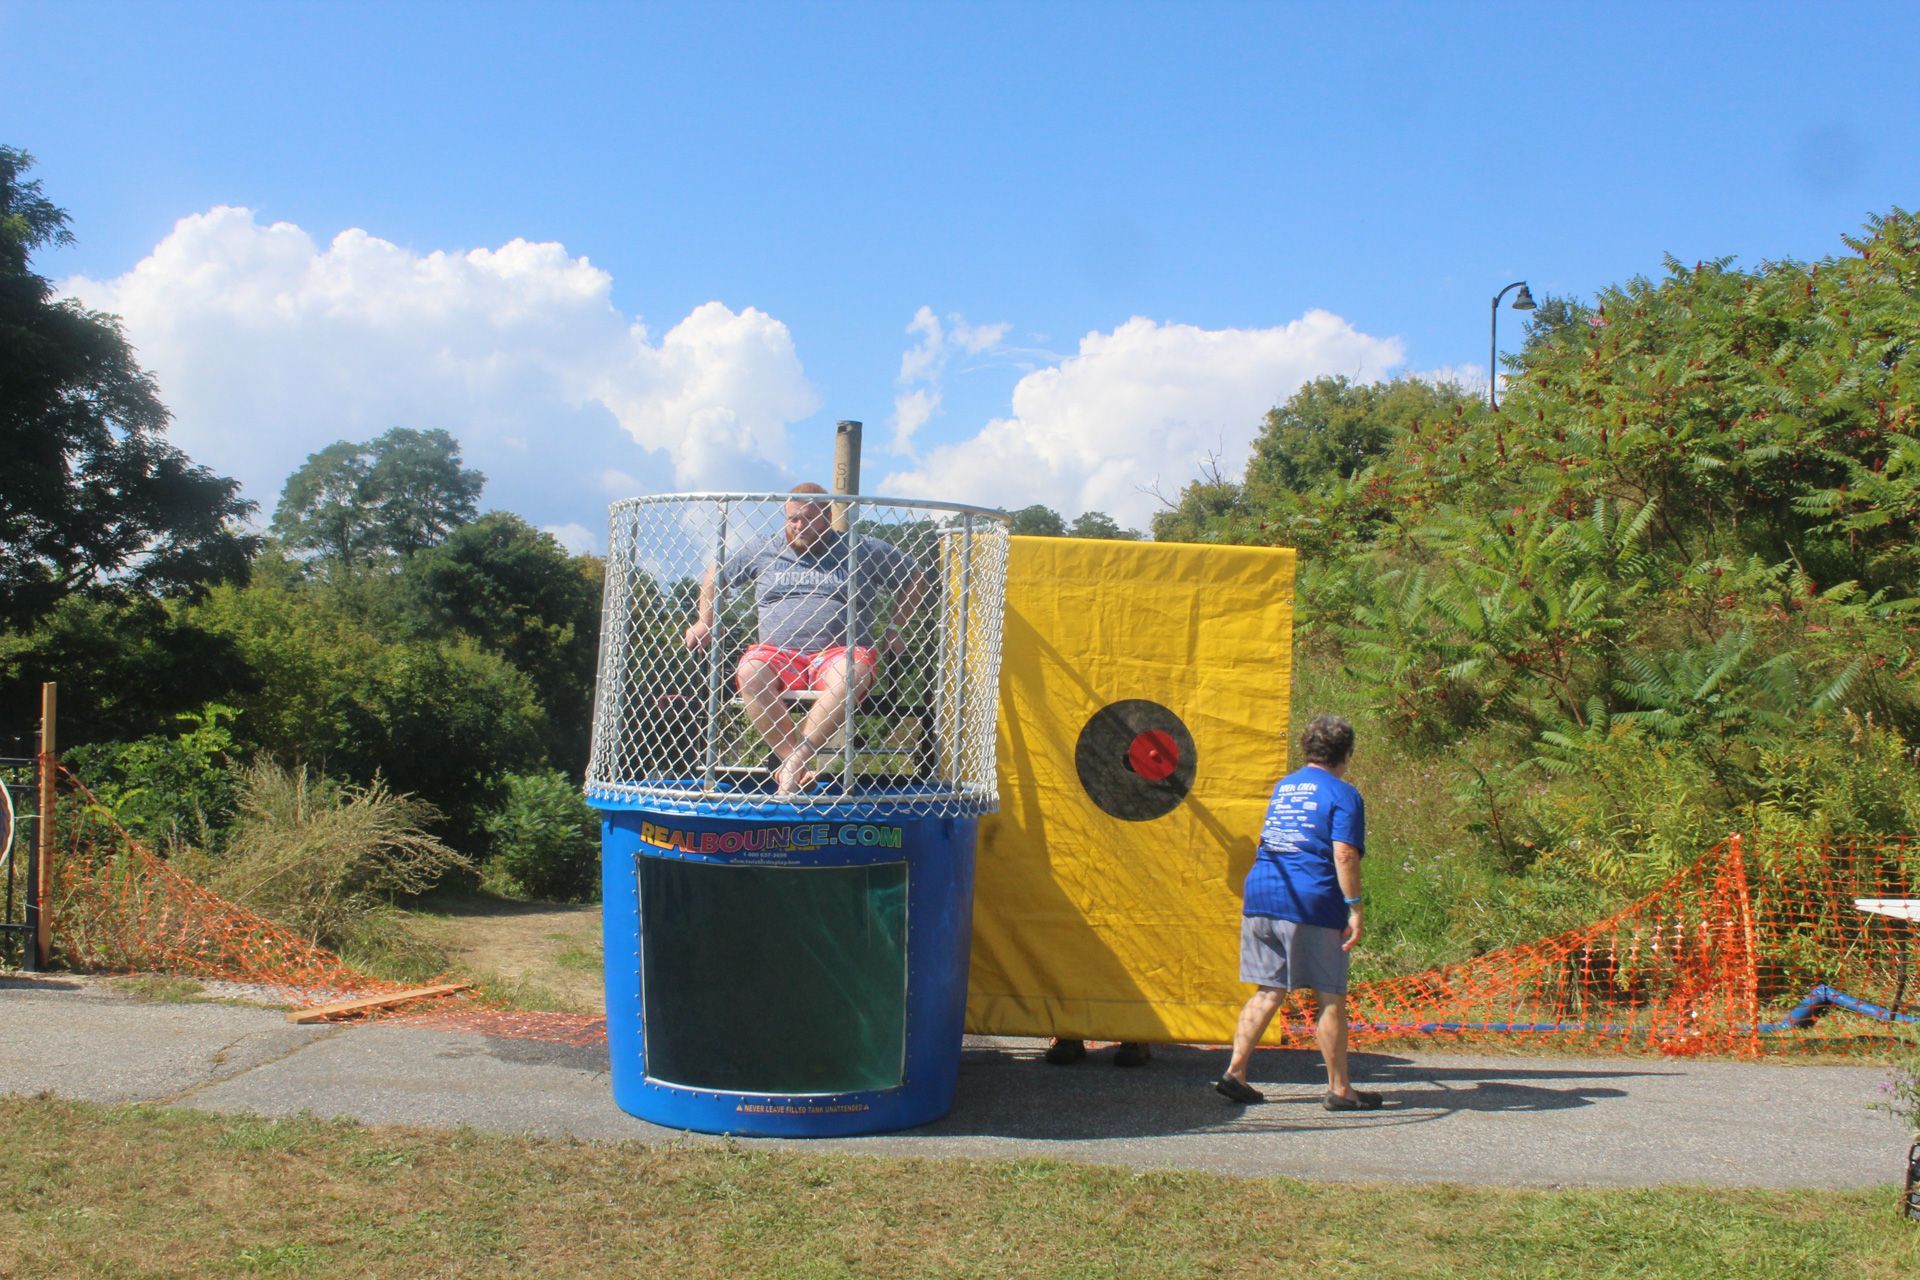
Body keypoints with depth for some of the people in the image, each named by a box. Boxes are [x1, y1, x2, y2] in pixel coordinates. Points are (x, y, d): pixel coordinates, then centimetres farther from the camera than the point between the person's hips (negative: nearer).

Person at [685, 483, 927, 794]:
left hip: (837, 652, -2)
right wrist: (705, 620, 23)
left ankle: (794, 762, -41)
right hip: (777, 654, 2)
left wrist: (896, 627, 12)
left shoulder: (861, 550, 11)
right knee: (750, 674, -35)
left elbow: (916, 580, 20)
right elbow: (714, 575, 31)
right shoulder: (763, 551, 17)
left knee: (852, 672, -40)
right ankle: (796, 765, -37)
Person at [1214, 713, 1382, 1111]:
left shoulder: (1282, 787, 19)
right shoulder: (1343, 795, -4)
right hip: (1312, 904, -6)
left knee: (1268, 992, 11)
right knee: (1330, 997, 3)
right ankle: (1339, 1089, 9)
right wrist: (1354, 908, -12)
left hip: (1260, 895, 6)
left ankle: (1234, 1072, 6)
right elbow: (1344, 855, -13)